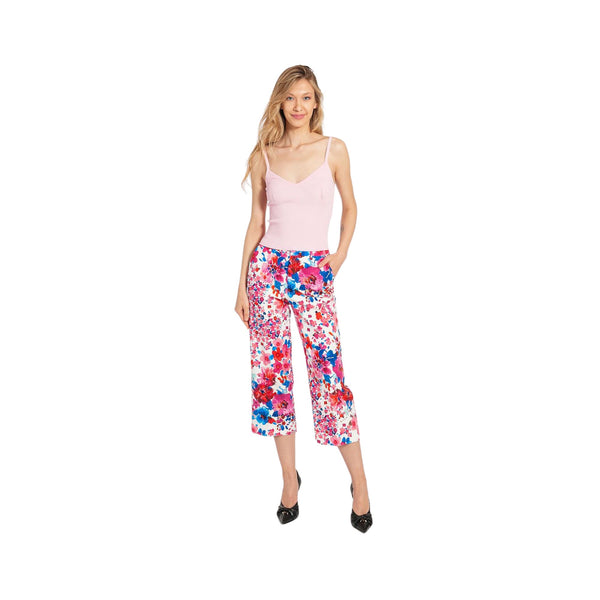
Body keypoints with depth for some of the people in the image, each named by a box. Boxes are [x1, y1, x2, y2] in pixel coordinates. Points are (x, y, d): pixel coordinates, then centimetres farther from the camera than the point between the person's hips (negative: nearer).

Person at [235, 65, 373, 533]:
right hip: (268, 268, 2)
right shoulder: (264, 154, 6)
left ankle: (359, 481, 14)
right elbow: (256, 219, 9)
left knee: (329, 371, -3)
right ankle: (290, 477, 22)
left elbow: (350, 207, 13)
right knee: (272, 371, 5)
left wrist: (341, 252, -3)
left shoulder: (334, 149, 3)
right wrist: (243, 283, 7)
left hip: (315, 274, -2)